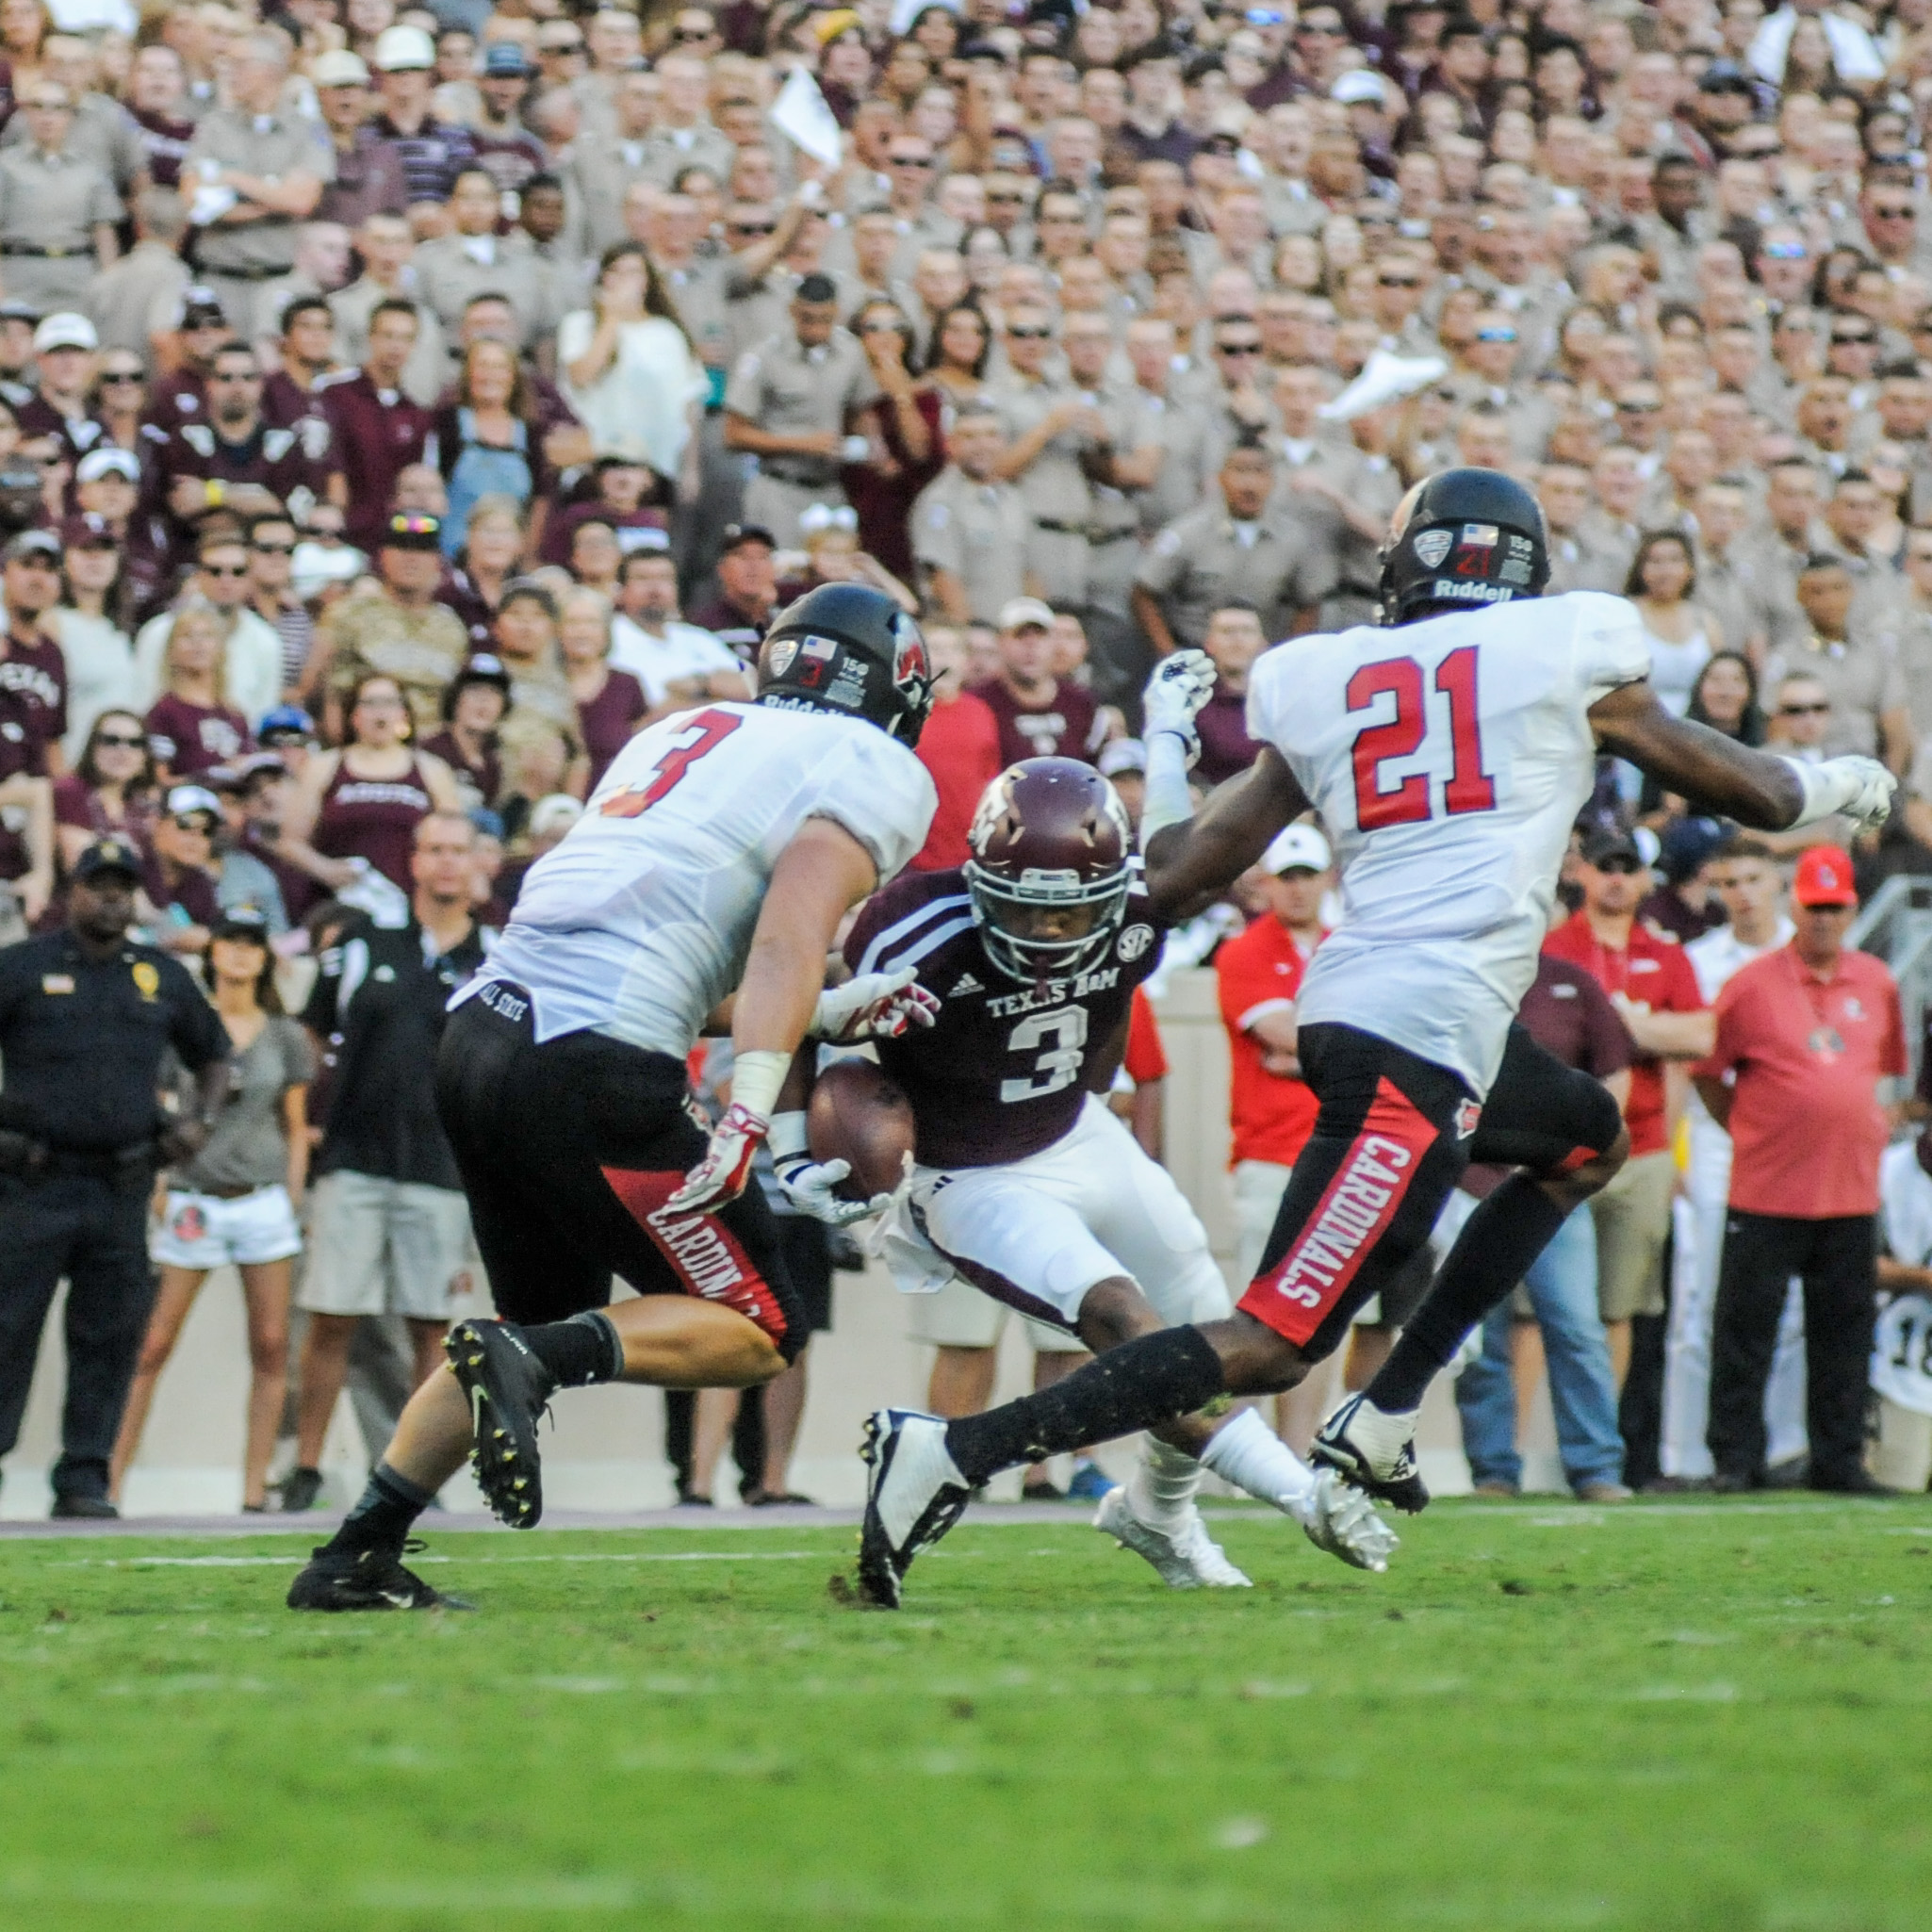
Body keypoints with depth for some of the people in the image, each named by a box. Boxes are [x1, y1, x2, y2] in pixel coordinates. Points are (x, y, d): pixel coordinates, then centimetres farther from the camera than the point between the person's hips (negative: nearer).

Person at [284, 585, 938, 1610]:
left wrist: (823, 1014, 24)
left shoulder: (685, 735, 26)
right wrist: (749, 1110, -19)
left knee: (550, 1323, 23)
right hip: (589, 1071, -8)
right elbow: (790, 933, -12)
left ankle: (356, 1557, 17)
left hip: (484, 1031, 8)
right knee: (755, 1331, 4)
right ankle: (532, 1360, -20)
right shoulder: (873, 770, 4)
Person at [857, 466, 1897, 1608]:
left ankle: (1386, 1416, 23)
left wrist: (1165, 742, 29)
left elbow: (1179, 872, 12)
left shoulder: (1321, 687, 13)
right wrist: (1841, 785, 36)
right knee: (1270, 1346, -9)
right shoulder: (1568, 656, 4)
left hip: (1353, 1001, 7)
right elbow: (1755, 796, 14)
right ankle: (956, 1452, -21)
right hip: (1419, 1040, -7)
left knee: (1591, 1141, 32)